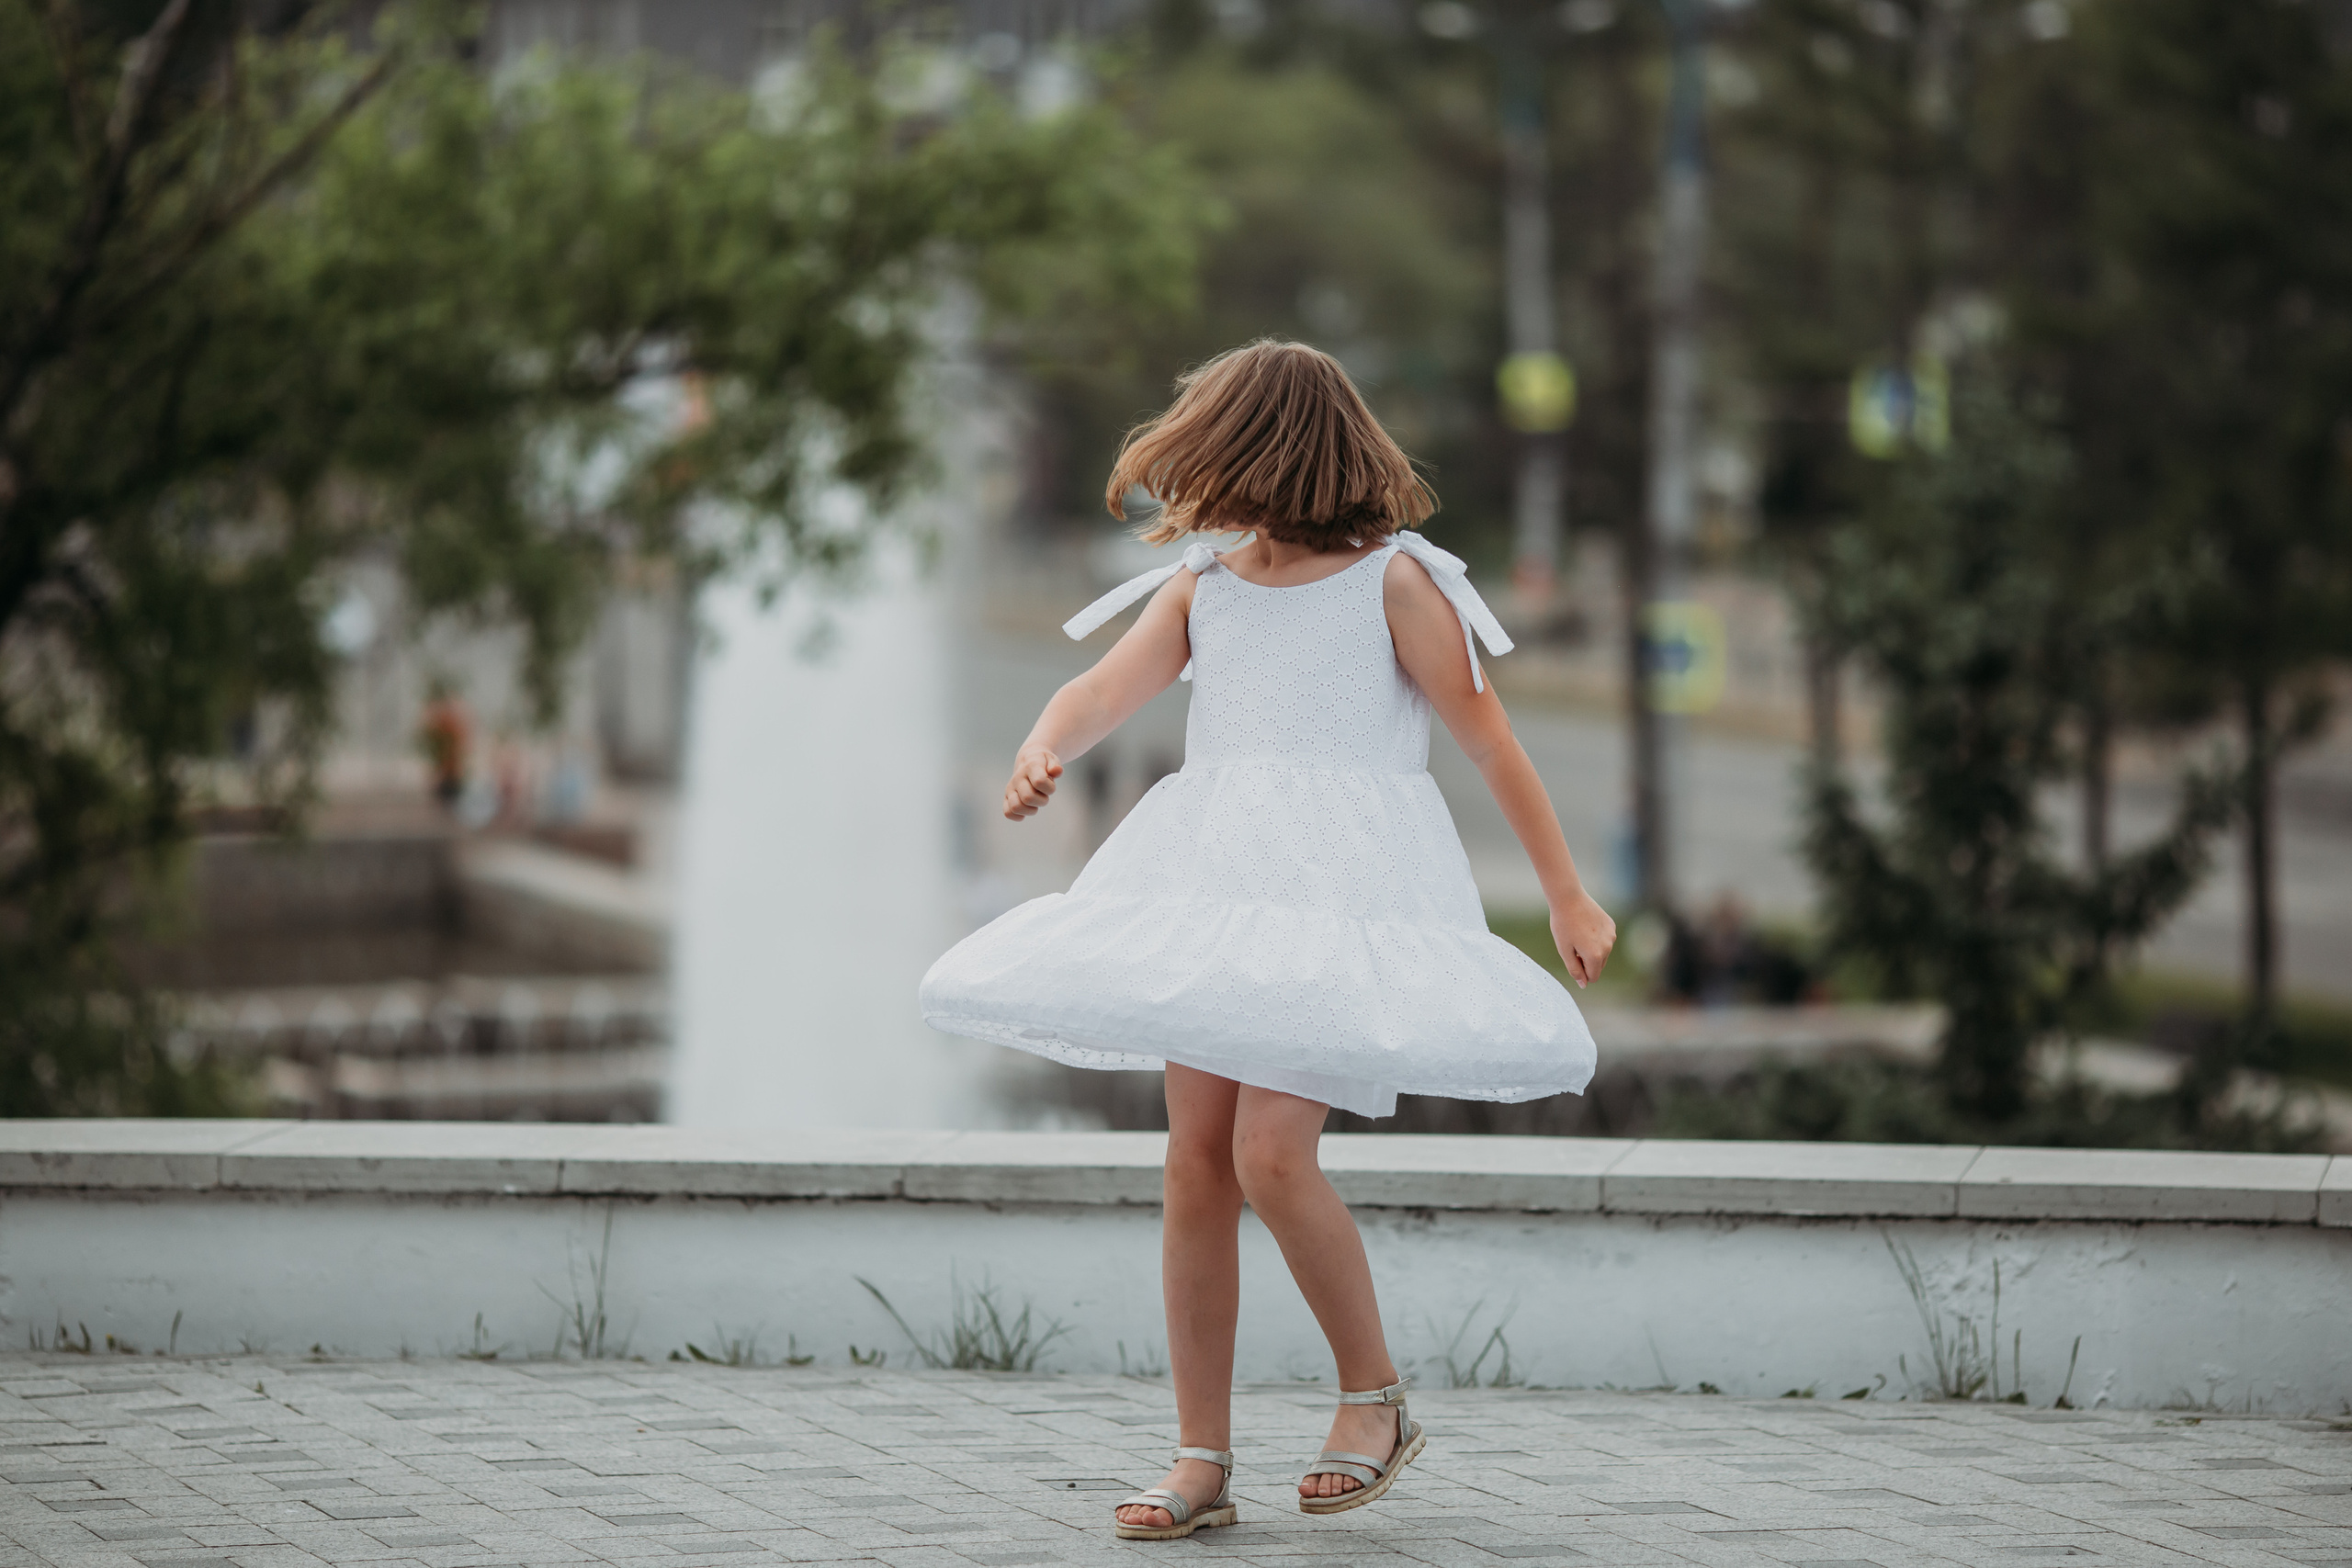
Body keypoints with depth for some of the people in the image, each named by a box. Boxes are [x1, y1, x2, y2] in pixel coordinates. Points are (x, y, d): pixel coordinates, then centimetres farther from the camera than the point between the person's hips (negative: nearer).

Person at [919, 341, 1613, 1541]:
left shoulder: (1393, 581, 0)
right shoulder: (1200, 590, 14)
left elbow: (1488, 739, 0)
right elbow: (1104, 690, 1)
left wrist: (1567, 897, 0)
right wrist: (1041, 751, -23)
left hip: (1348, 890, -6)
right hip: (1218, 890, 6)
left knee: (1271, 1153, -18)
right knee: (1195, 1166, 0)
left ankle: (1376, 1397, 2)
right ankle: (1202, 1460, 5)